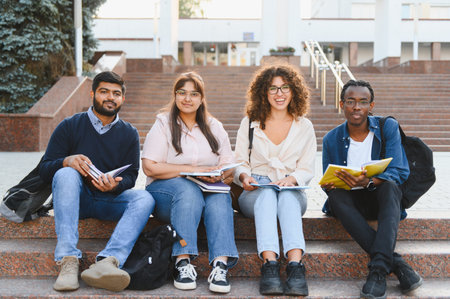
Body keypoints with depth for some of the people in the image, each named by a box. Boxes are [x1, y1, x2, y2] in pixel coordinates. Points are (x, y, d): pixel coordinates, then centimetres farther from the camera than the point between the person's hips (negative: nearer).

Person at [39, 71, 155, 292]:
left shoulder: (129, 134, 11)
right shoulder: (70, 126, 6)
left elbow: (130, 176, 4)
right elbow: (44, 169, 1)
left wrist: (115, 185, -21)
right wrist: (67, 161, -23)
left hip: (110, 200, 1)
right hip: (76, 199, -1)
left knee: (144, 199, -27)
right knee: (65, 174, -33)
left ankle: (106, 262, -49)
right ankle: (68, 261, -41)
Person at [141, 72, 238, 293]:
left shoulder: (214, 127, 16)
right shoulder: (163, 124, 3)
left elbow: (229, 163, 8)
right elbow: (150, 167, -9)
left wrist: (218, 174, -17)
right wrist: (193, 170, -15)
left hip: (208, 189, 3)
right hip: (165, 190, -3)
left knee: (220, 196, -31)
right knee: (188, 190, -36)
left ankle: (220, 265, -42)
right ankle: (183, 263, -37)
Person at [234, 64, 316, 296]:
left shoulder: (304, 126, 12)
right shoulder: (250, 123, 12)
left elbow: (307, 169, 8)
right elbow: (240, 162, 10)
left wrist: (292, 178, -15)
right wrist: (244, 176, -13)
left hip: (292, 192, 0)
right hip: (255, 193, 0)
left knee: (287, 196, -36)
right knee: (267, 194, -36)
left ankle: (295, 266, -52)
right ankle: (269, 265, -51)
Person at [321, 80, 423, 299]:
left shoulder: (388, 127, -4)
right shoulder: (332, 139, 1)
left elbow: (399, 173, -13)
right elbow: (329, 183, 6)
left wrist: (368, 182, -33)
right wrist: (328, 186, -22)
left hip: (380, 198, -1)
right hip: (351, 201, 1)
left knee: (389, 186, -35)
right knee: (336, 196, -33)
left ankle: (378, 269, -45)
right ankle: (395, 262, -39)